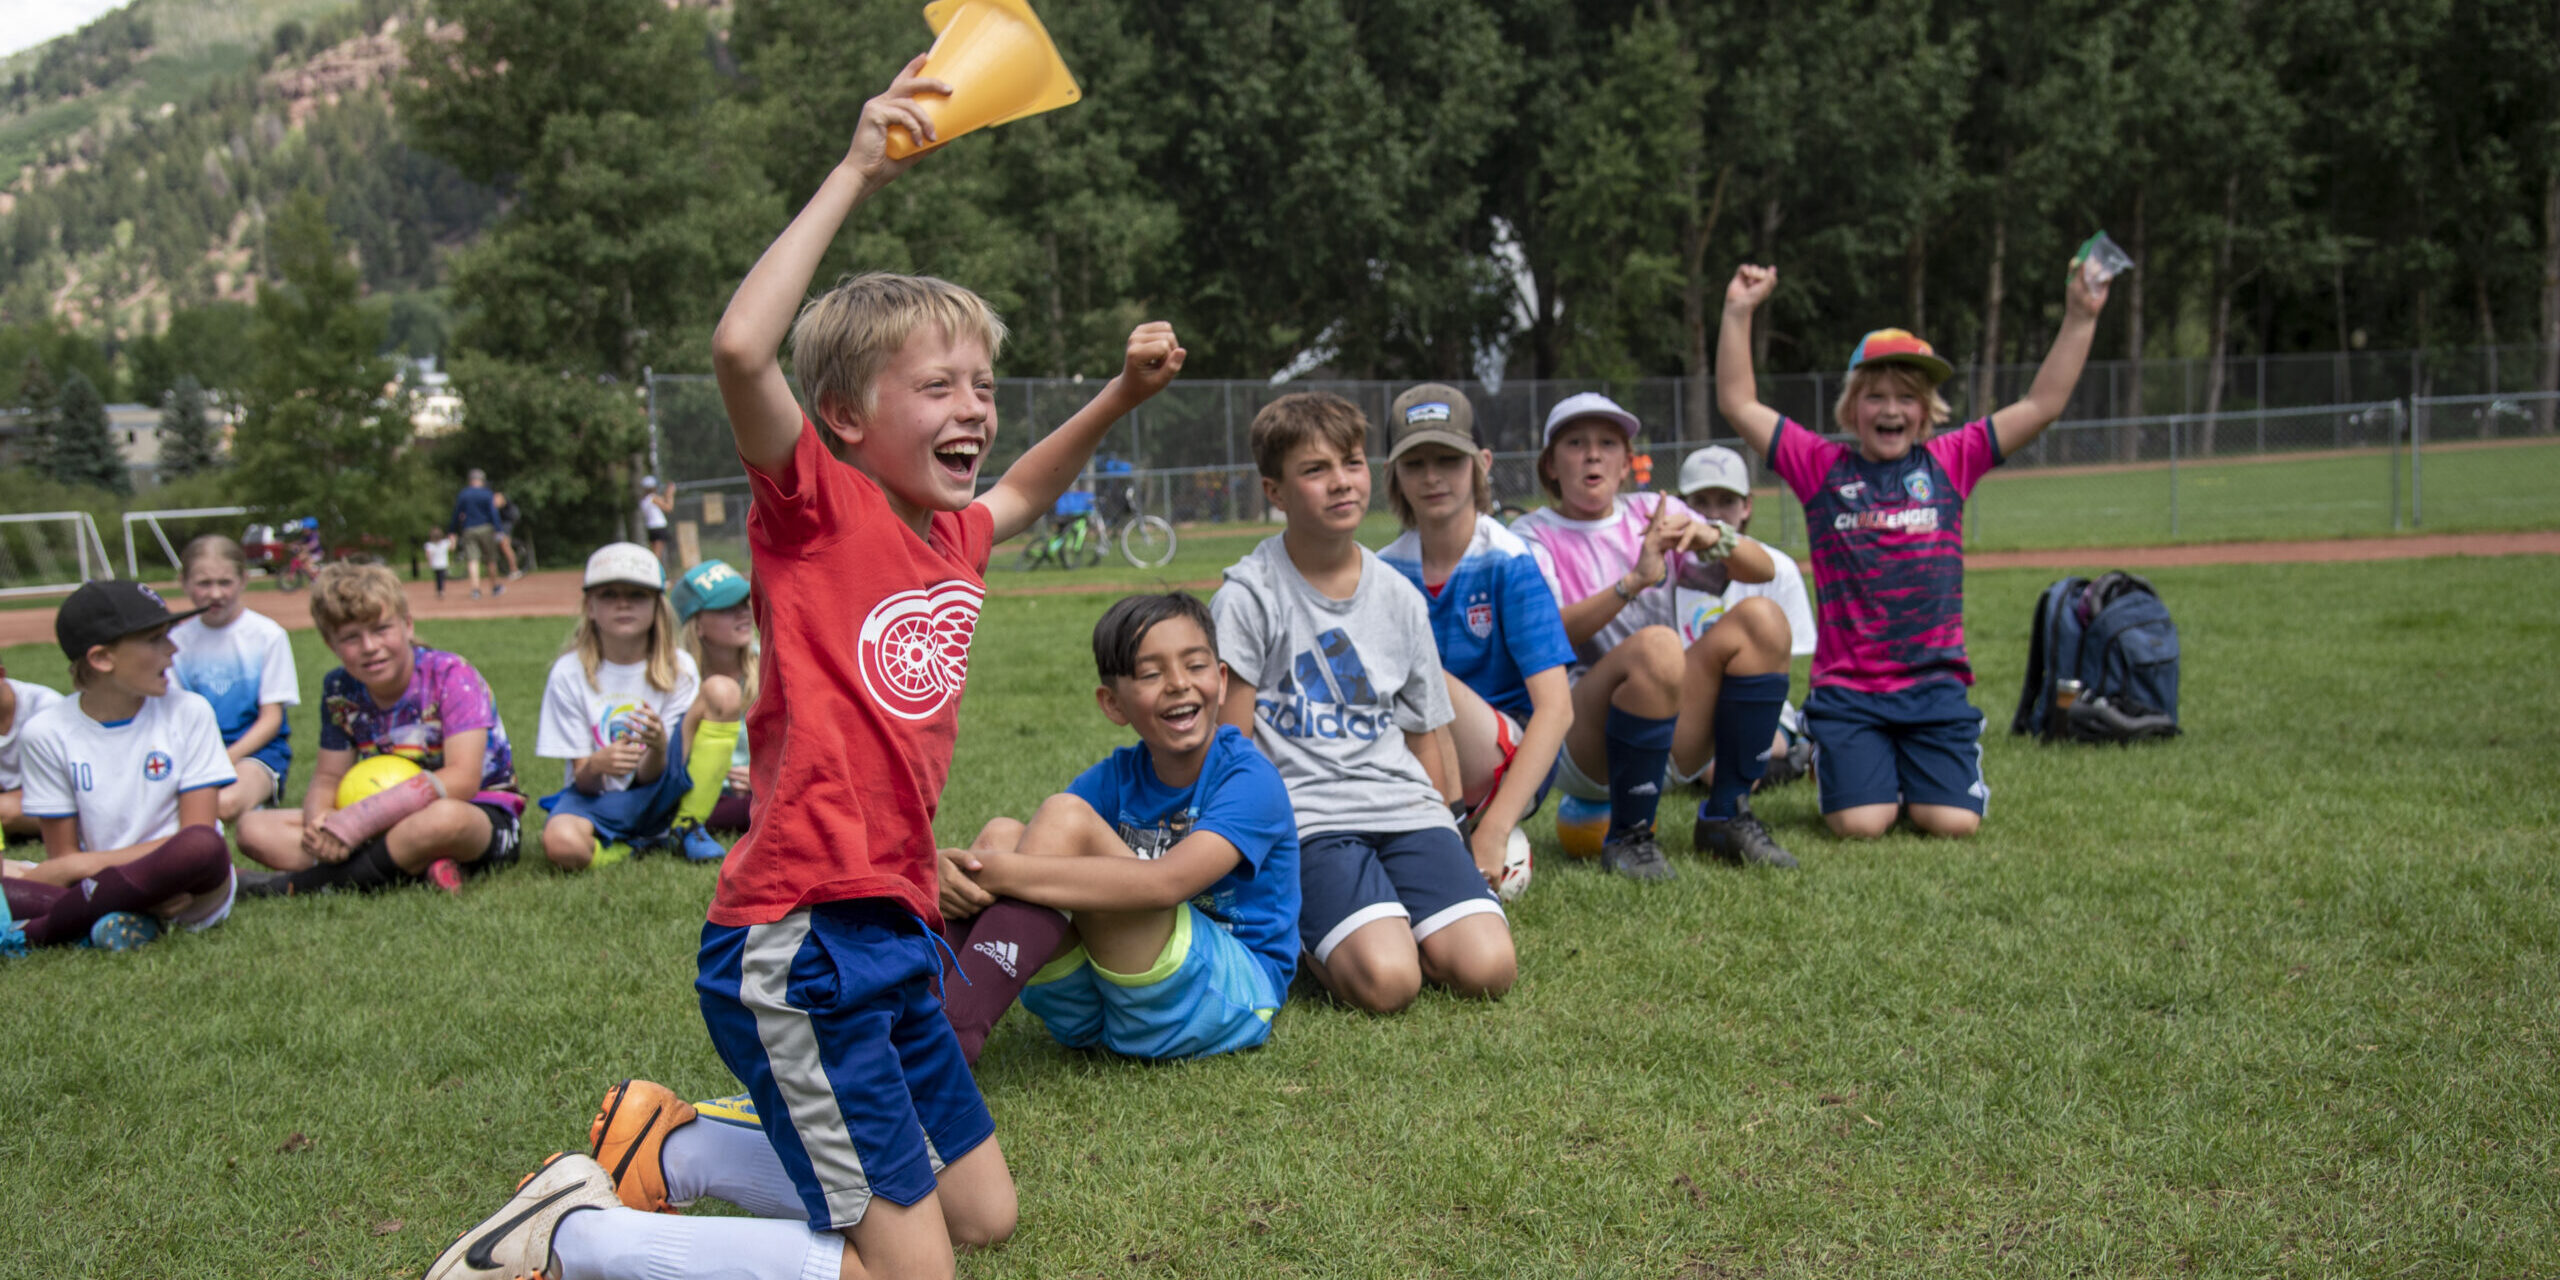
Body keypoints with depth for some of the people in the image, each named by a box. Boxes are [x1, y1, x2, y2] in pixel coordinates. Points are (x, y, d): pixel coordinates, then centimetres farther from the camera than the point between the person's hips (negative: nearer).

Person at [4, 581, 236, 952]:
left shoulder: (188, 712, -1)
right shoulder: (47, 734, 0)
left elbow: (197, 841, -6)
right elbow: (64, 858, -1)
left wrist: (83, 864, -13)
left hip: (187, 893, 0)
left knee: (204, 848, -36)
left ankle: (32, 933, -20)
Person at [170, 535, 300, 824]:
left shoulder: (268, 635, 0)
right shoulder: (178, 640, 10)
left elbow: (271, 718, -1)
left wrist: (227, 759, -16)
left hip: (257, 749, -3)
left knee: (227, 802, -37)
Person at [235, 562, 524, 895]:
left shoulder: (450, 676, -14)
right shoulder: (340, 690, 3)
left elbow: (462, 780, -24)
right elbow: (326, 779, 6)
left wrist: (358, 820, -30)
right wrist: (320, 822, -20)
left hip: (486, 819, -6)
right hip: (393, 825, 6)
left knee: (444, 818, -44)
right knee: (254, 829, -10)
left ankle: (296, 885, -23)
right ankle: (415, 869, -26)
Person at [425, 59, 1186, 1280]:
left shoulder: (949, 538, 10)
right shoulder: (818, 508, -11)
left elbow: (1020, 492, 35)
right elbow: (741, 348, -30)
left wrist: (1121, 393, 24)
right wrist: (855, 173, -25)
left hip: (891, 932, 9)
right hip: (796, 943, -9)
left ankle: (663, 1150, 29)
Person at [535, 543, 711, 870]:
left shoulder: (679, 668, -3)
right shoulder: (569, 673, -5)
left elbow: (651, 776, -8)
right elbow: (583, 781, -7)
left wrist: (659, 748, -33)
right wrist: (596, 766, -32)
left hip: (653, 802, 1)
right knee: (562, 844, -40)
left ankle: (687, 828, -11)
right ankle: (646, 843, -7)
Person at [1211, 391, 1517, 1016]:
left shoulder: (1400, 598, 11)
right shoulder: (1249, 595, -3)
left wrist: (1444, 850, 11)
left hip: (1403, 807, 4)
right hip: (1306, 816, -4)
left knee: (1488, 968, -18)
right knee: (1386, 982, -26)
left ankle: (1386, 921, 11)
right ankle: (1292, 928, 5)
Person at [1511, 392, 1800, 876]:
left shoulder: (1654, 517, 12)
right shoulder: (1532, 537, 0)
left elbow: (1763, 569, 1)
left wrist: (1708, 537, -19)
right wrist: (1634, 581, -31)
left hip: (1671, 737, 5)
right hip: (1577, 748, -5)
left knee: (1760, 618, -12)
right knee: (1657, 646, -33)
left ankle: (1726, 815, -6)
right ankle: (1628, 836, -16)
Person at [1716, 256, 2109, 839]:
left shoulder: (1949, 462, 7)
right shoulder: (1822, 467, 4)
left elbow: (2042, 404, 5)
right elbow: (1739, 405, 1)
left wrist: (2080, 318, -1)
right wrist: (1738, 315, -7)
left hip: (1934, 683, 1)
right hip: (1847, 687, -1)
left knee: (1953, 822, -11)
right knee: (1861, 824, -15)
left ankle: (1916, 772, 24)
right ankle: (1839, 766, 21)